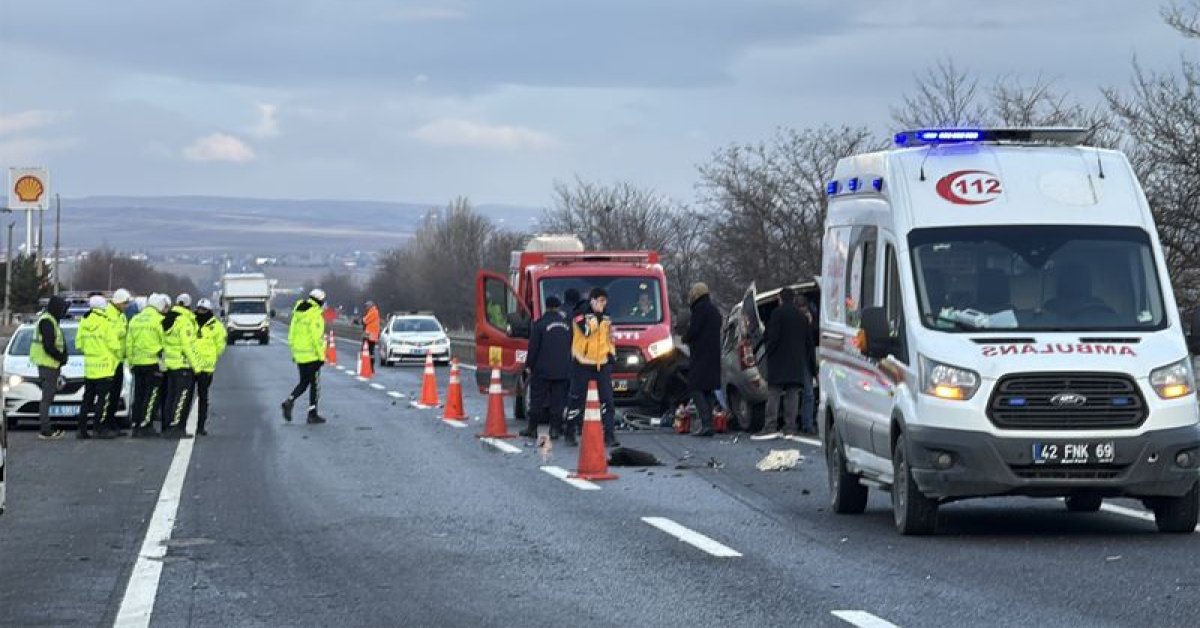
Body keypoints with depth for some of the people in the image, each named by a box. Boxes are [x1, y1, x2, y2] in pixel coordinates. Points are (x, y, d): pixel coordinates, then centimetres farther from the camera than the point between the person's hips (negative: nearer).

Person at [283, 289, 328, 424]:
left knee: (304, 382, 18)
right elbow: (317, 338, -19)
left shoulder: (297, 314, 8)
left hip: (299, 356, 7)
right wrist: (321, 356, -14)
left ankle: (289, 401, -4)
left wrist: (293, 353, 20)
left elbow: (291, 335, 13)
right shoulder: (315, 315, -14)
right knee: (315, 384, 4)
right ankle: (312, 414, 6)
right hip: (312, 355, -7)